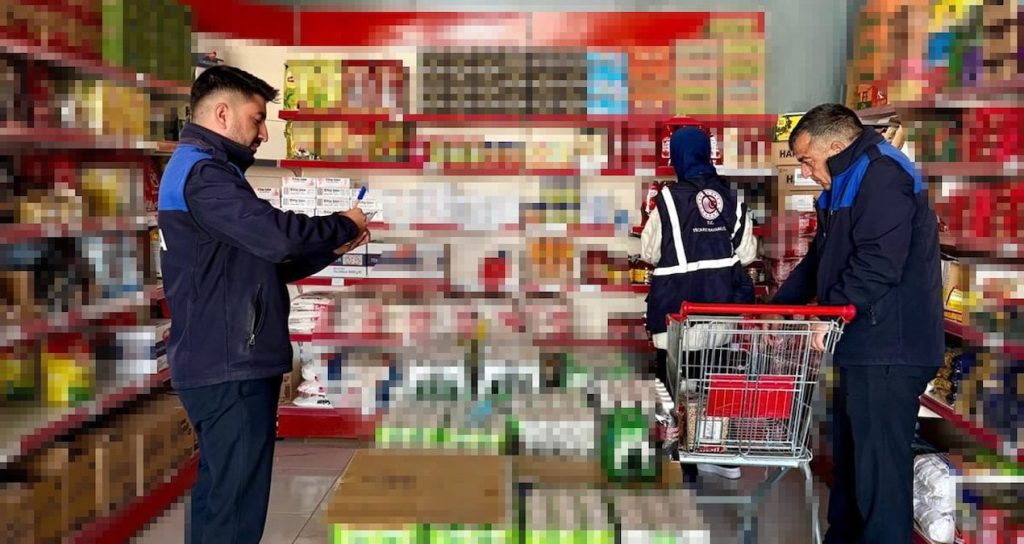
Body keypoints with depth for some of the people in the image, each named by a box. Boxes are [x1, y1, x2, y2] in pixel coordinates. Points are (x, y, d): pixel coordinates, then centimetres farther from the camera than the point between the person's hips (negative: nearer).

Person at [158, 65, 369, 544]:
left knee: (217, 498, 15)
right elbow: (279, 235, -26)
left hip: (222, 364, 11)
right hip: (231, 368, -11)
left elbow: (264, 264, 21)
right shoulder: (202, 172, -13)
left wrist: (333, 248, 9)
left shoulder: (199, 171, 21)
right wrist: (344, 226, -9)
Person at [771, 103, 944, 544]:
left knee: (880, 463, -7)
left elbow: (877, 265, -24)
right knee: (849, 455, 19)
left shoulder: (884, 177, -14)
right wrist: (777, 305, 21)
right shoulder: (846, 185, 21)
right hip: (861, 347, 11)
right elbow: (819, 262, 28)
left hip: (888, 348, -11)